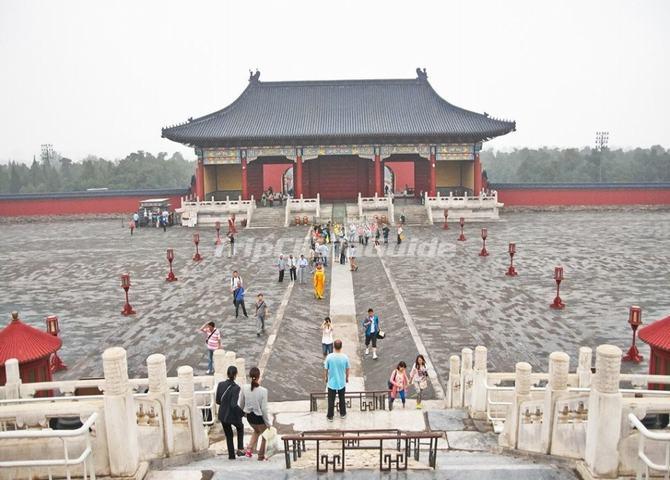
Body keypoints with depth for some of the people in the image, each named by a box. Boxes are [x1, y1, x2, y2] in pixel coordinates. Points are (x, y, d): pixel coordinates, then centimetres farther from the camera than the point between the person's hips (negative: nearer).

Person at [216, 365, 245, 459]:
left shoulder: (220, 384, -8)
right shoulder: (236, 388, -23)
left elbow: (218, 401, 2)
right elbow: (234, 405, -26)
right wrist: (243, 412, -12)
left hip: (222, 415, 4)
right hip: (233, 415, -4)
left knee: (228, 435, 24)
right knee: (240, 428, 29)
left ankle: (231, 455, 30)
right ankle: (240, 449, 26)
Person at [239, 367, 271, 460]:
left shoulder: (244, 388, -13)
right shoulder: (263, 391, -25)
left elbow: (241, 404, 0)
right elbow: (264, 409, -19)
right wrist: (268, 423, -6)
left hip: (249, 416, 4)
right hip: (259, 417, -4)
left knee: (257, 431, 35)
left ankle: (249, 449, 23)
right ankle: (261, 455, 34)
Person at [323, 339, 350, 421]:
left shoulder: (329, 357, -21)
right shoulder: (345, 357, -18)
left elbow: (325, 369, -9)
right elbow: (347, 369, -5)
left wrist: (325, 377, 10)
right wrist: (347, 378, 14)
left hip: (331, 383, -1)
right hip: (342, 382, 1)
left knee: (331, 400, 17)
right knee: (342, 399, 22)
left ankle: (330, 416, 30)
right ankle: (342, 414, 39)